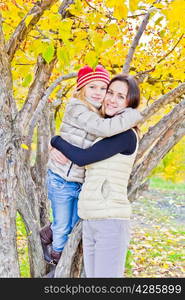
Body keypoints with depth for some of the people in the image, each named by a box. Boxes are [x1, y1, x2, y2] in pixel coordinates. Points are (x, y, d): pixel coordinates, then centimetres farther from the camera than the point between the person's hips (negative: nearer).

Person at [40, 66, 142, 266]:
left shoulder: (98, 114, 6)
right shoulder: (77, 109, -20)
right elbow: (104, 128, -34)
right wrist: (134, 115, -24)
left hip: (82, 182, 7)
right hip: (62, 180, -7)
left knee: (74, 223, 22)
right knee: (63, 226, 12)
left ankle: (47, 235, 52)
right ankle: (56, 253, 44)